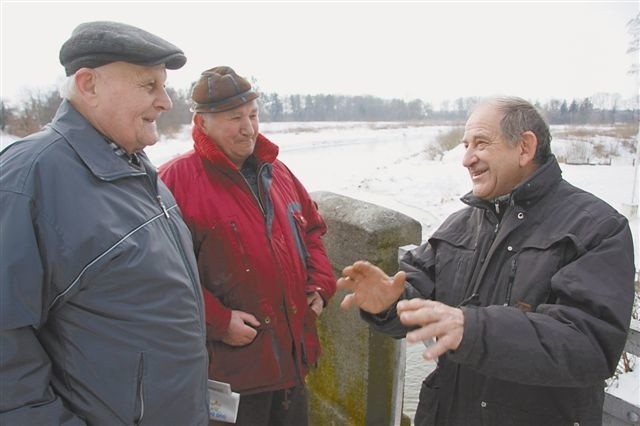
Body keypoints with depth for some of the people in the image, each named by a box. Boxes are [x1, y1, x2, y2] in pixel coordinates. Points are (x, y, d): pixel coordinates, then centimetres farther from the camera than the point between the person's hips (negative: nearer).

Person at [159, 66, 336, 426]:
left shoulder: (276, 171, 7)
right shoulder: (177, 180, -15)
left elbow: (312, 227, 17)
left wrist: (320, 286, 5)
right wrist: (217, 321, -20)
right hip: (232, 364, -6)